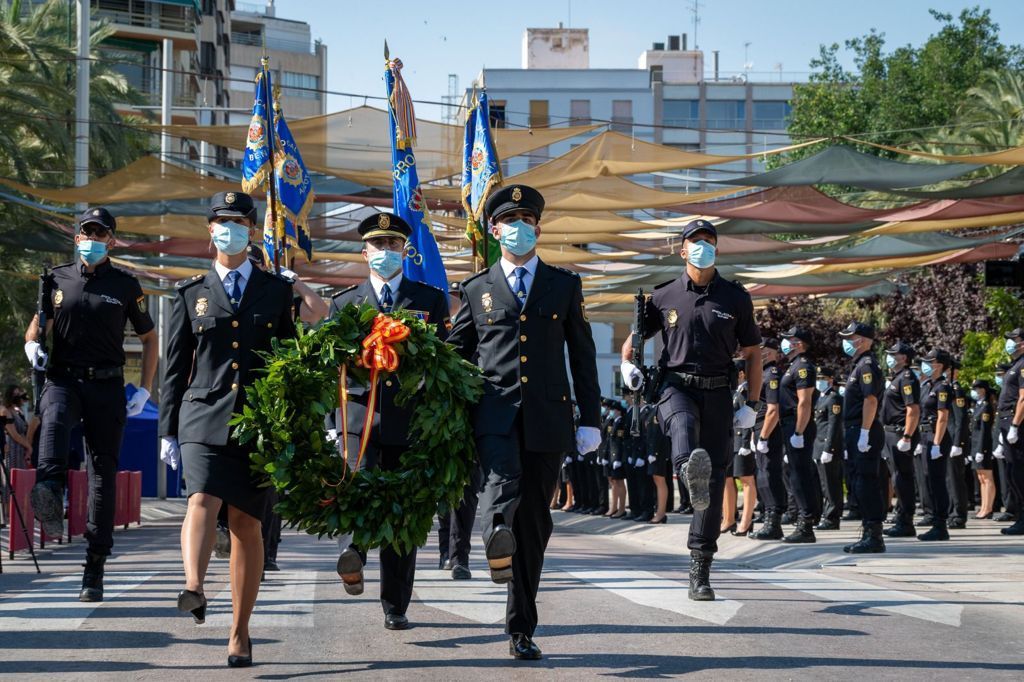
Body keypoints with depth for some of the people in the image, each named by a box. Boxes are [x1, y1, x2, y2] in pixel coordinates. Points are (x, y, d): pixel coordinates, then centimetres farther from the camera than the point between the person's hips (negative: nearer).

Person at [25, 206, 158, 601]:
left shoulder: (126, 286, 9)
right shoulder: (57, 280, 11)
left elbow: (149, 338, 16)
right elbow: (38, 325, 22)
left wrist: (145, 390, 6)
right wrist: (32, 345, -3)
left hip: (107, 386, 0)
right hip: (63, 378, 0)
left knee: (103, 472, 0)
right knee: (54, 420, -36)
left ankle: (95, 569, 5)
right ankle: (50, 495, -62)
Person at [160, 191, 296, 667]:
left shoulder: (277, 291, 12)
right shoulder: (190, 294, 12)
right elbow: (174, 368, 12)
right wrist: (168, 431, 6)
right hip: (204, 417, 0)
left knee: (246, 522, 1)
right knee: (203, 499, -25)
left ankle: (240, 633, 8)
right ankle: (193, 589, -46)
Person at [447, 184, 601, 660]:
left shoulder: (565, 285, 12)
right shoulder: (477, 289, 11)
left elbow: (583, 356, 11)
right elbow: (456, 353, 16)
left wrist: (590, 421, 5)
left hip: (547, 417, 1)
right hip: (495, 412, 0)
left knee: (534, 523, 3)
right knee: (502, 478, -33)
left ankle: (521, 629, 10)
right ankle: (497, 533, -61)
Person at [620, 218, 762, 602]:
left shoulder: (735, 297, 11)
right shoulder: (664, 297, 10)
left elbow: (752, 353, 16)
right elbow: (633, 339, 21)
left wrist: (752, 405, 8)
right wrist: (627, 365, -3)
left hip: (718, 393, 1)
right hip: (675, 386, -1)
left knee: (714, 486, -2)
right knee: (683, 421, -40)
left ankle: (700, 573, 4)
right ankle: (691, 475, -74)